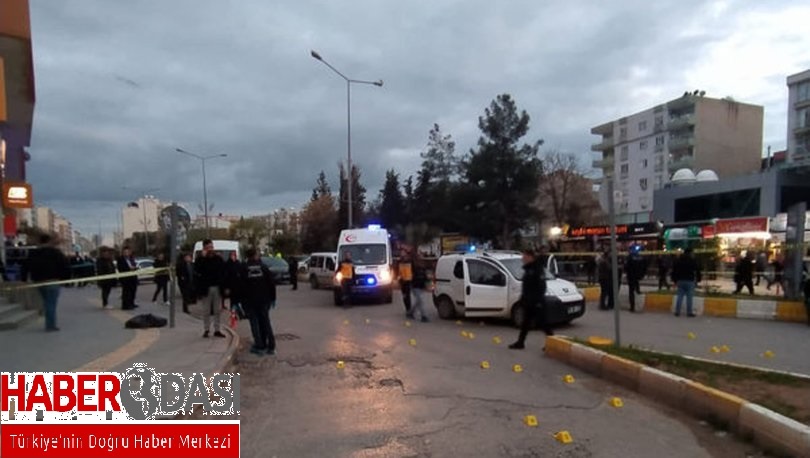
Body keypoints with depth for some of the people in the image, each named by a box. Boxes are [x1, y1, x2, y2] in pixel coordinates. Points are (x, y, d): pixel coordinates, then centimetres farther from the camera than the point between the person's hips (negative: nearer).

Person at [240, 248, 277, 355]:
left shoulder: (243, 269, -3)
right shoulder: (263, 267, 2)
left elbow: (240, 286, -6)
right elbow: (272, 283, 1)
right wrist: (272, 298, 8)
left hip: (249, 301, -2)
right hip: (264, 300, 2)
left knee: (255, 323, 4)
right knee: (265, 322, 10)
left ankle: (260, 346, 1)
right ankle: (271, 346, 9)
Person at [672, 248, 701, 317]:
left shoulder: (678, 261, 10)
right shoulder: (693, 261, -3)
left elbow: (674, 271, 12)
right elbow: (697, 271, -3)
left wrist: (674, 280, 17)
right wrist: (698, 280, 6)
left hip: (680, 281, 4)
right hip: (690, 281, -4)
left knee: (680, 296, 6)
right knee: (689, 297, -1)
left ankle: (677, 312, 3)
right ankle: (689, 312, -1)